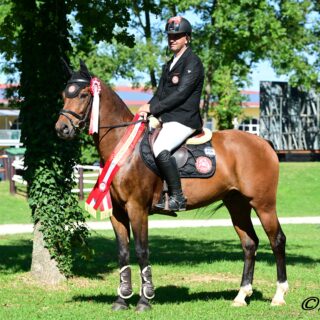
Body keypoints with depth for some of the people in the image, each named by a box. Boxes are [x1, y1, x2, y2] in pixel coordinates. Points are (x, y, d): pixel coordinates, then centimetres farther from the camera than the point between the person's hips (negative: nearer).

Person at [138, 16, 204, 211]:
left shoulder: (193, 62, -8)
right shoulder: (170, 65, 21)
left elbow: (180, 94, -17)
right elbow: (160, 93, 17)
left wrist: (153, 108, -16)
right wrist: (148, 109, -4)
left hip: (184, 119, -10)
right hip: (166, 118, 10)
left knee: (161, 149, -33)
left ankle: (177, 198, -27)